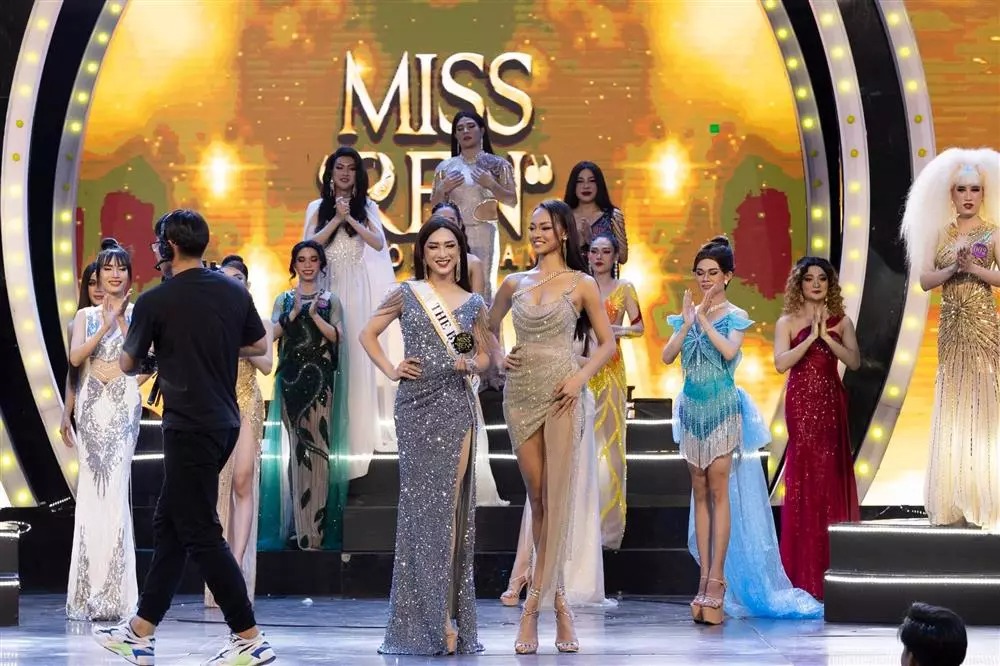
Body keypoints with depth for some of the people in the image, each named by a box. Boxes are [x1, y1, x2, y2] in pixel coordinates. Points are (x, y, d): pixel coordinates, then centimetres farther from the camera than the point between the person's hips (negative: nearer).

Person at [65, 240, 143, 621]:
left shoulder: (137, 313, 7)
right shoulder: (86, 315, 12)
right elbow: (75, 357, -3)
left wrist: (122, 320, -10)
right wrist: (106, 324, -9)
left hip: (124, 404, -2)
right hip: (92, 404, 2)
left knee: (115, 487, -11)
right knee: (92, 487, -2)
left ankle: (115, 593, -9)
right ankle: (91, 591, 3)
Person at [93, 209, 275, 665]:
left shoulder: (155, 301, -11)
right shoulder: (234, 292, 5)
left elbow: (128, 365, 1)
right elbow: (259, 346, 17)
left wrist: (148, 363, 22)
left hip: (189, 426, -8)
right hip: (224, 421, 8)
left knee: (200, 534, -3)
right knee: (169, 525, 14)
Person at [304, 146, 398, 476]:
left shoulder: (366, 207, 7)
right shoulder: (318, 208, 7)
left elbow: (379, 244, -6)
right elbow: (311, 244, -5)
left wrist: (350, 219, -14)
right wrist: (337, 219, -12)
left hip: (357, 288, 0)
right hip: (327, 287, 0)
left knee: (358, 354, -2)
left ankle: (359, 429, 5)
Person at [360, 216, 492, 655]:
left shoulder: (473, 303, 10)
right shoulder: (406, 295, 5)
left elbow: (484, 353, 19)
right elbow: (368, 334, 12)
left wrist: (471, 364, -3)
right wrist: (391, 370, -1)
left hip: (457, 407, 1)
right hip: (416, 405, -1)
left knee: (451, 505, -1)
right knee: (421, 503, -3)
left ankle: (448, 614, 2)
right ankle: (434, 617, 2)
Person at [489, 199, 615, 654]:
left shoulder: (581, 284, 2)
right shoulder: (514, 283, 12)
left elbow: (607, 343, 5)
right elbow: (488, 329, 25)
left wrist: (581, 377, -11)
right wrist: (499, 357, 6)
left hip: (561, 394, -3)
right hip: (520, 392, 4)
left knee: (556, 498, -9)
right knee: (537, 497, 5)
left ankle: (532, 608, -8)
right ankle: (558, 604, 13)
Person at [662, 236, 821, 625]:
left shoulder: (735, 316, -2)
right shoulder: (686, 315, 9)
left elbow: (730, 350, -21)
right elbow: (667, 356, -3)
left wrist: (704, 318, -19)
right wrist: (687, 322, -14)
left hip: (722, 410, -4)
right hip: (692, 409, 5)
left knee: (719, 492, -7)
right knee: (700, 493, 5)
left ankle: (717, 582, -8)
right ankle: (705, 579, 7)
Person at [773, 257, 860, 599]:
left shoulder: (841, 322, 8)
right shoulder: (788, 322, 2)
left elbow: (854, 362, -4)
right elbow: (781, 363, -11)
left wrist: (827, 336, -13)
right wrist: (811, 336, -15)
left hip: (831, 401, 3)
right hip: (802, 401, -3)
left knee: (830, 472, 3)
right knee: (806, 473, -5)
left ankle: (824, 564, 11)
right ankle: (804, 570, 0)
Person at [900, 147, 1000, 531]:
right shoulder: (941, 234, 10)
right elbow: (925, 280, 3)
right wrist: (952, 268, -12)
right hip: (951, 327, 4)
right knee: (951, 408, 5)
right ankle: (953, 500, 10)